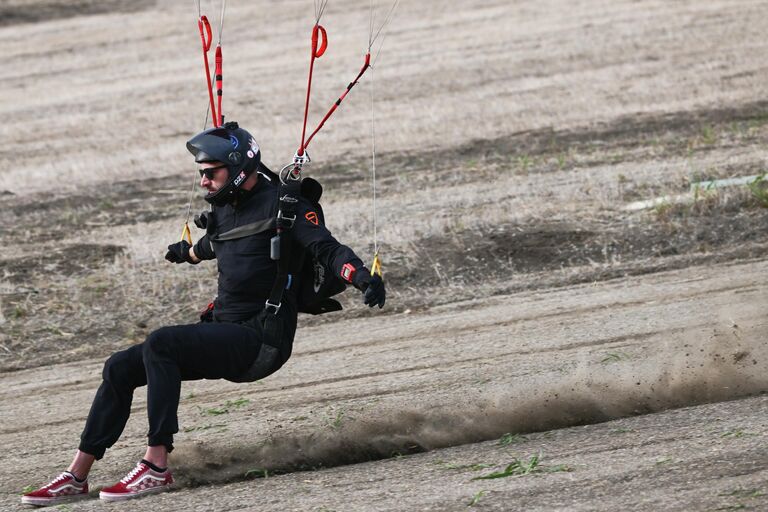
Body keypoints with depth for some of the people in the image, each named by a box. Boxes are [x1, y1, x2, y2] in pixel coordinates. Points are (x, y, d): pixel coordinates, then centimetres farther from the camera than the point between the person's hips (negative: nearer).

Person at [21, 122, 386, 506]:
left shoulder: (282, 205, -10)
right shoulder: (224, 209, 14)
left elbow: (325, 248, -19)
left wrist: (363, 277, -38)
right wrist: (187, 253, 58)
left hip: (263, 341, -9)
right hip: (223, 329, 9)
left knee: (159, 344, -29)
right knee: (119, 369, 1)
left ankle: (156, 468, -28)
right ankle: (76, 477, 3)